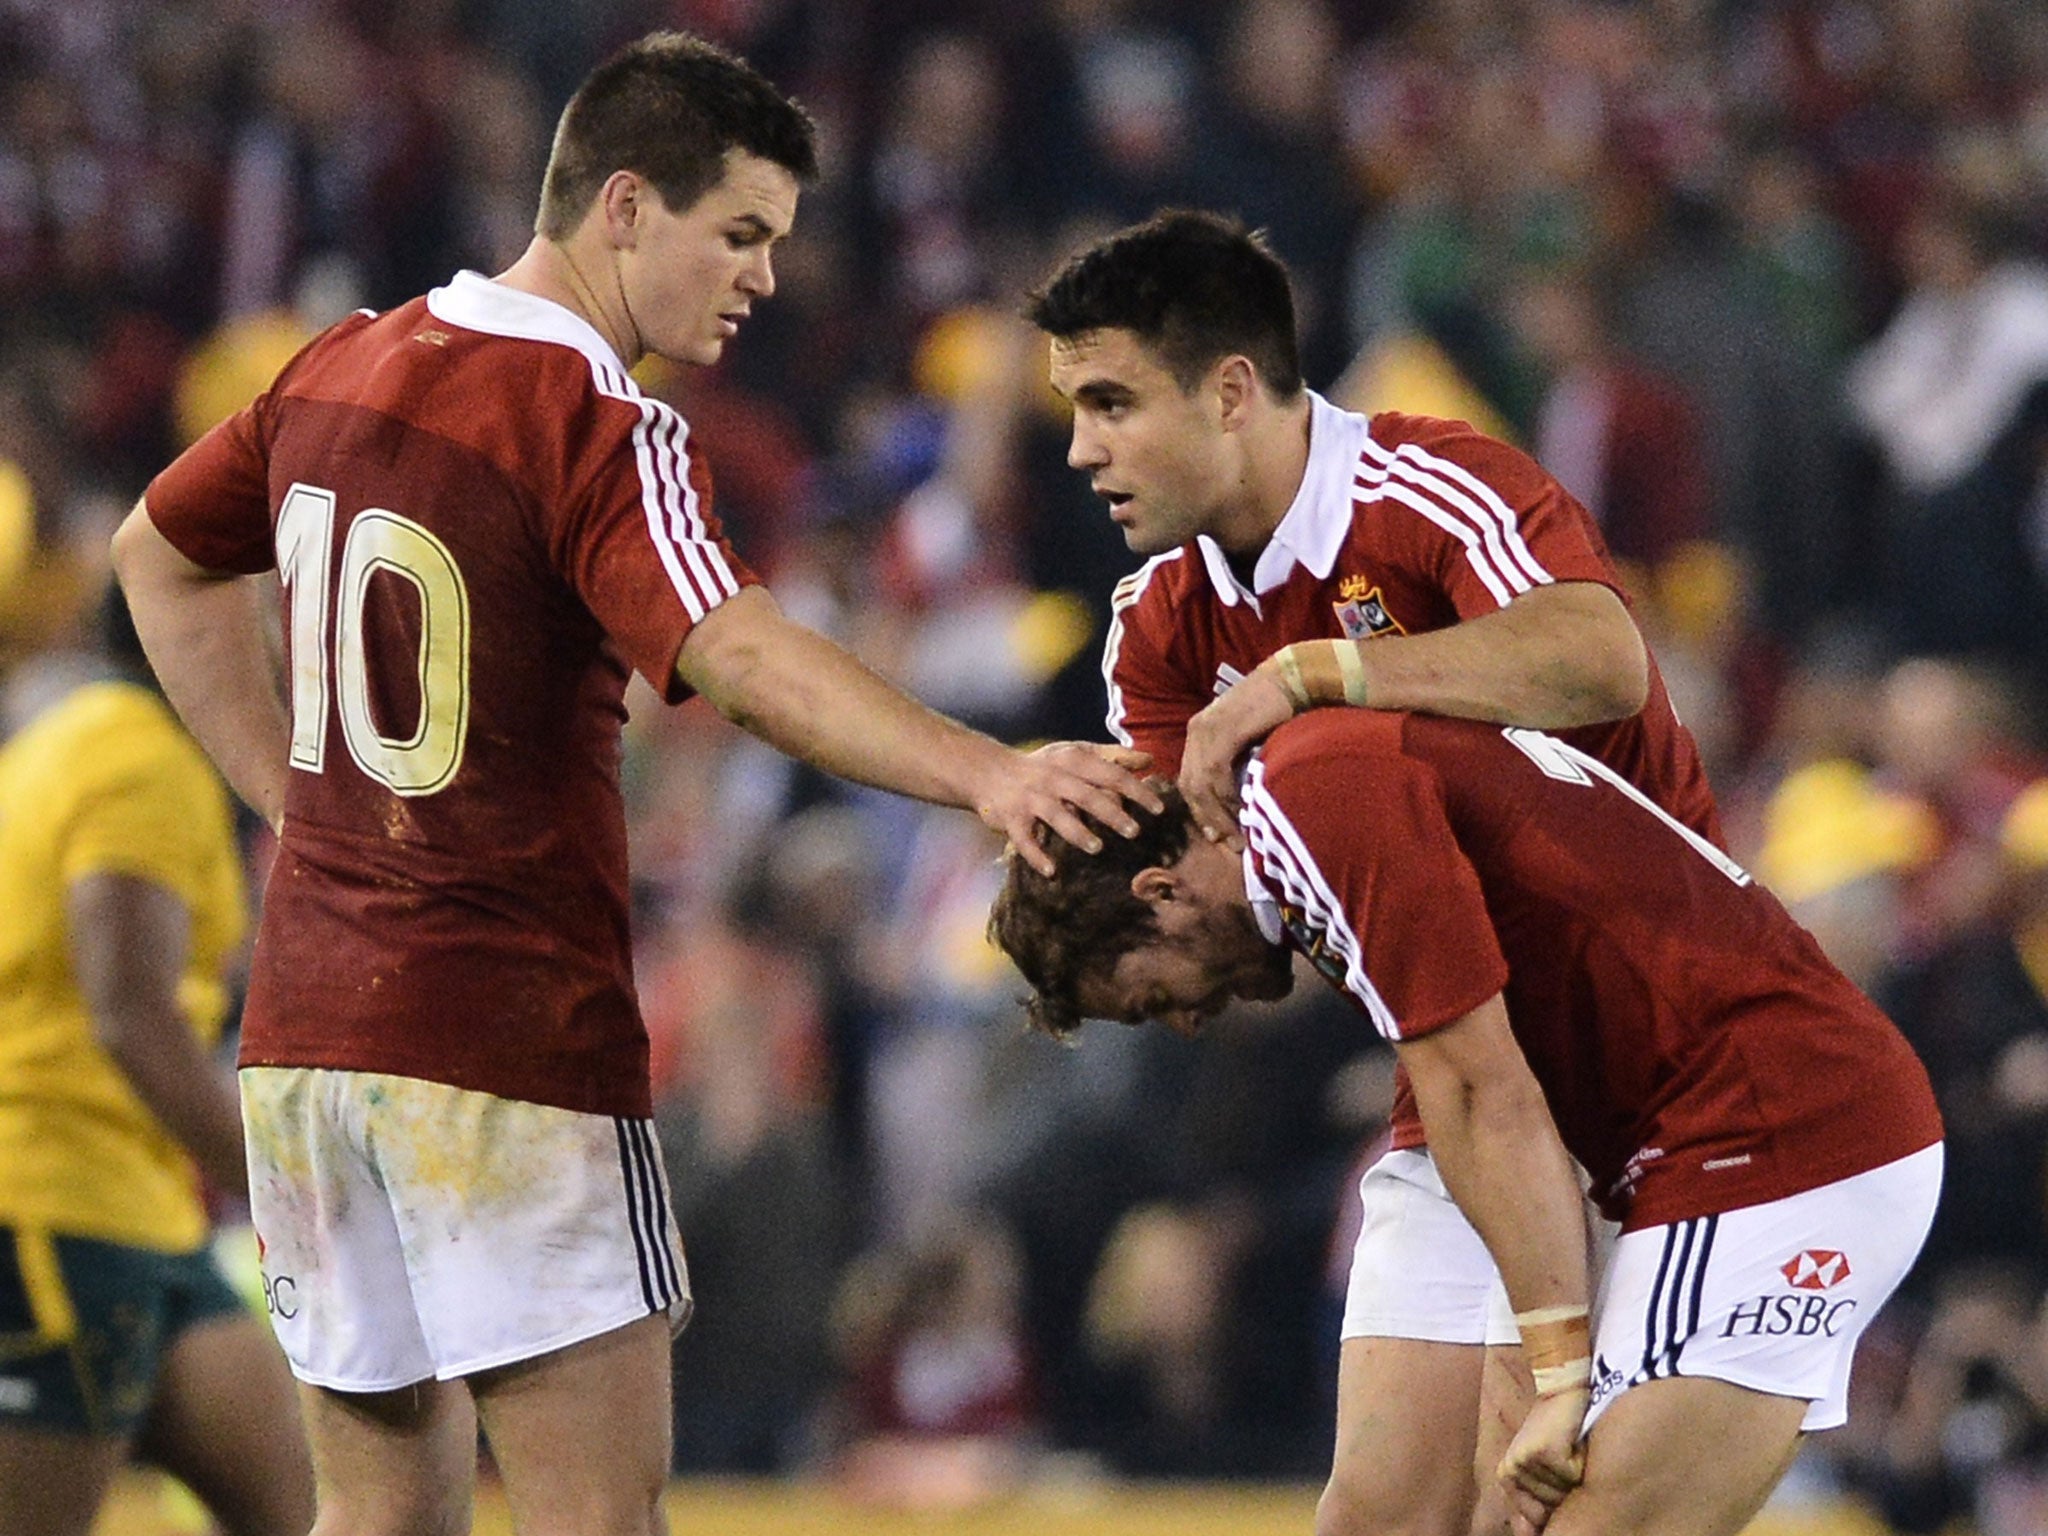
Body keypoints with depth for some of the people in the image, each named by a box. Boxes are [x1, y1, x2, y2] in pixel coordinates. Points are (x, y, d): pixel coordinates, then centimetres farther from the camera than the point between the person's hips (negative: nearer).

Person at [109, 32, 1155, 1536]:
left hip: (305, 1021, 8)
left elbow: (160, 555, 26)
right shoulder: (600, 432, -15)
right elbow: (741, 657, -32)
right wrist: (985, 775, -43)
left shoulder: (342, 368, 10)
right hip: (511, 1044, -8)